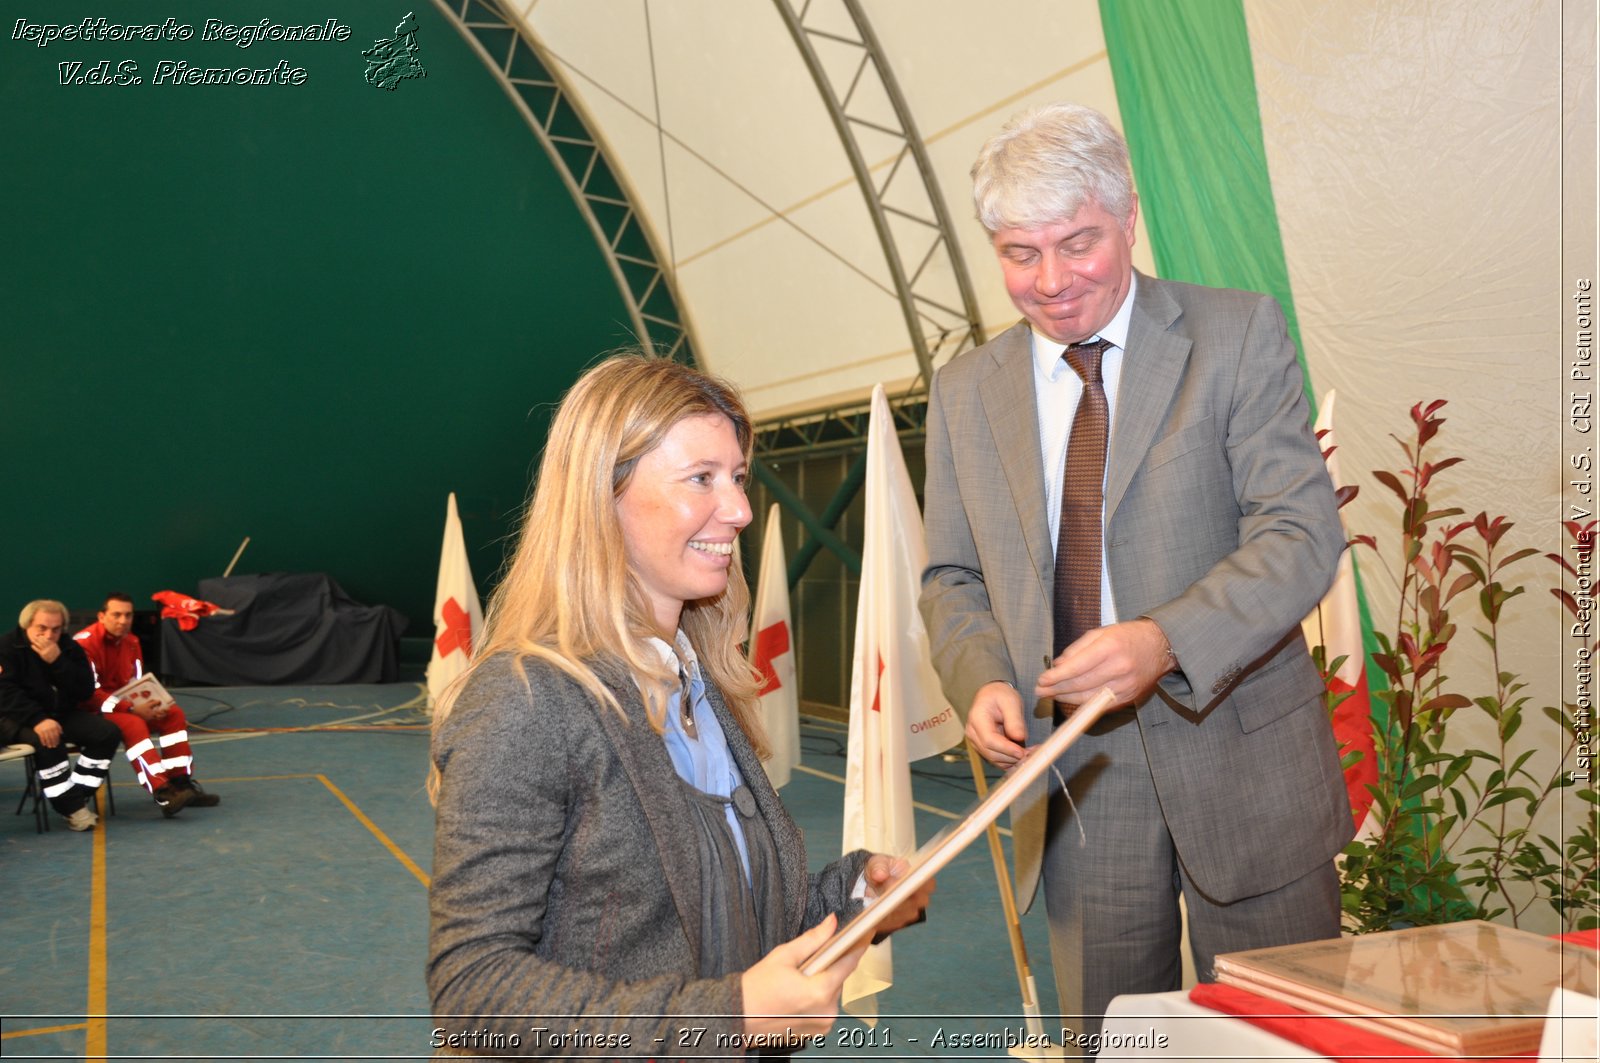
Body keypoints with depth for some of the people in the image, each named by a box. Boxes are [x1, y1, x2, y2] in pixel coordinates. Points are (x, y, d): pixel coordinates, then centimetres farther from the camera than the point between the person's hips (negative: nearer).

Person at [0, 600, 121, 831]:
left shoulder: (69, 649, 4)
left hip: (59, 714, 6)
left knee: (107, 733, -14)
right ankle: (71, 807, -24)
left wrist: (57, 662, -20)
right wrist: (37, 720, -35)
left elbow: (85, 690, -7)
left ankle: (78, 797, -12)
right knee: (47, 740, -37)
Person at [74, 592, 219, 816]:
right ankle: (162, 794, -42)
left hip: (122, 707, 9)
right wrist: (131, 709, -26)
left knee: (173, 714, -5)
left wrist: (149, 707, -13)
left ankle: (181, 783, -6)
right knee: (133, 724, -34)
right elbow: (89, 694, -24)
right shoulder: (84, 643, -20)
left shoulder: (131, 642, 6)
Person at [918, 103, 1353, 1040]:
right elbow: (954, 578, 11)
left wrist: (1165, 640, -29)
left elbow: (1300, 534, -13)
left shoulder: (1238, 336, -5)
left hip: (1238, 759, -2)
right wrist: (983, 681, -10)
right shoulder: (966, 391, 6)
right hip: (1072, 778, 3)